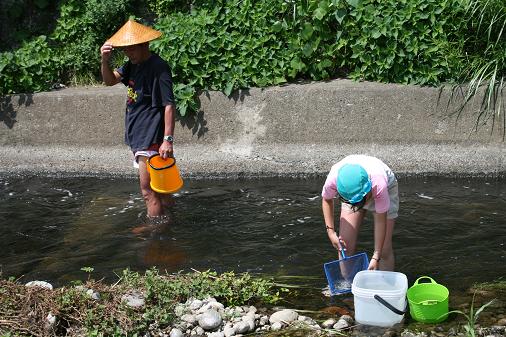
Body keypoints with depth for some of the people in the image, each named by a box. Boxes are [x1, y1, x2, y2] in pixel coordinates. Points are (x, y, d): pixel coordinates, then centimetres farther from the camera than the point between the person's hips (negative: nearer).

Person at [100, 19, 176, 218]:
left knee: (148, 190, -7)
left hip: (151, 139, -9)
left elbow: (169, 105, -20)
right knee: (150, 187, 20)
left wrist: (168, 139, -24)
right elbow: (110, 81, 12)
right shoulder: (133, 64, 10)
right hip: (136, 135, 9)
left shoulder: (158, 67, -17)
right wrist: (105, 61, -8)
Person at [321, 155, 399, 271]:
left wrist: (376, 257, -31)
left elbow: (381, 221, -32)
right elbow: (326, 200, -11)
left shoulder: (379, 184, -43)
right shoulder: (333, 178, -36)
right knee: (345, 245, -6)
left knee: (384, 249, -8)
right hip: (349, 192, 3)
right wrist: (330, 231, -18)